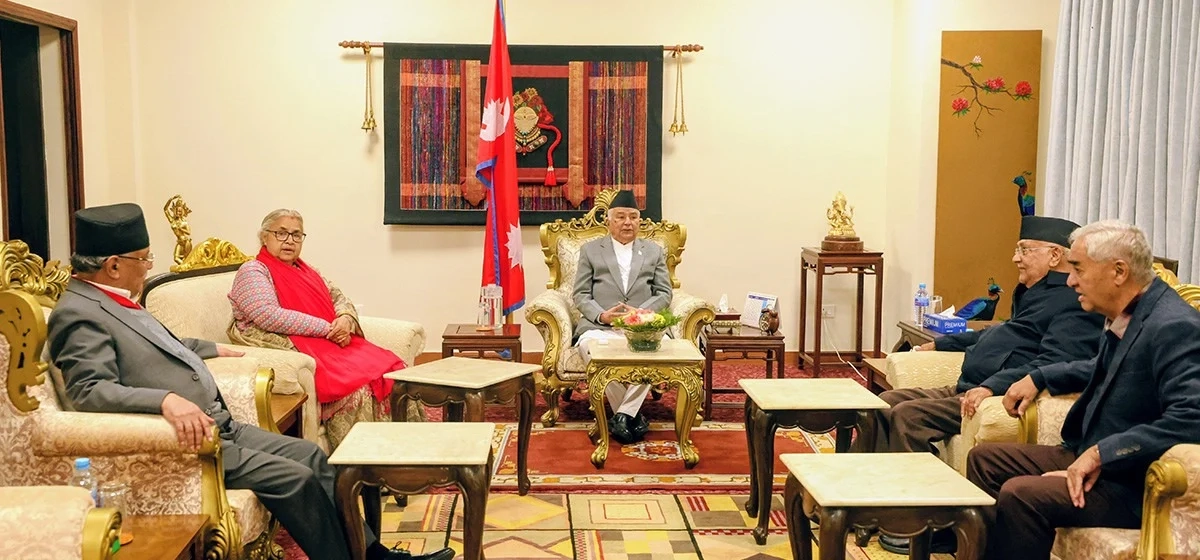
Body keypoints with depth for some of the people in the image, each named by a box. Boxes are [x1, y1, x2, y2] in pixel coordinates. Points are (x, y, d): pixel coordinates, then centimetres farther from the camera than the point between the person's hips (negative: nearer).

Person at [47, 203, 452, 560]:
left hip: (218, 425, 10)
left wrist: (214, 349, 44)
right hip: (184, 440, -10)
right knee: (294, 478, -17)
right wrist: (167, 400, -40)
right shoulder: (79, 314, -15)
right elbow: (89, 390, -27)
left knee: (312, 457, 6)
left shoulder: (114, 301, 15)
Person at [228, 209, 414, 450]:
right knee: (356, 384, -30)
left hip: (335, 343, 8)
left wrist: (346, 319, -3)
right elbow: (269, 316, -15)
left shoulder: (306, 270, 24)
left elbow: (340, 298, 24)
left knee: (393, 371, -14)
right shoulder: (252, 272, 1)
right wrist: (327, 328, -15)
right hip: (295, 349, -8)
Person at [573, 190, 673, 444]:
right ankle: (633, 415, -20)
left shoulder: (654, 251, 19)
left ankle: (623, 414, -23)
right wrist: (602, 315, -11)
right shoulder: (590, 250, 15)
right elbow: (581, 295, 9)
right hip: (600, 326, 0)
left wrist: (641, 312, -9)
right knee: (589, 344, -36)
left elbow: (664, 293, 12)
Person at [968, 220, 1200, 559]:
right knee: (984, 459, 10)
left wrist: (1101, 453, -28)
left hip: (1134, 484, -10)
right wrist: (1038, 378, 17)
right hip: (1090, 455, 10)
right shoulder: (1123, 316, 5)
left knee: (1019, 494, -27)